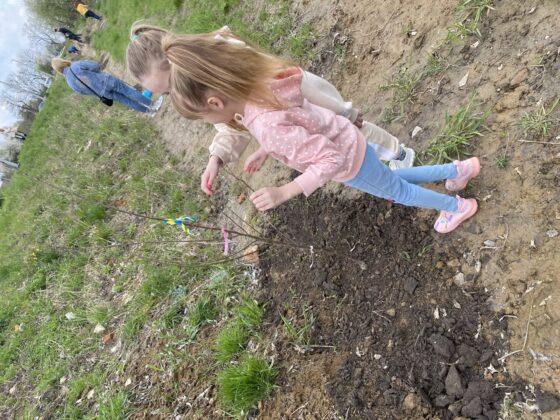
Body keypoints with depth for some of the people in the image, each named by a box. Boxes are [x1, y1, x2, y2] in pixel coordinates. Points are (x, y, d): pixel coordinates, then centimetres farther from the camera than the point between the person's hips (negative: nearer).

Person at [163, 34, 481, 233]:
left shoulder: (267, 125, -40)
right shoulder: (258, 86, -12)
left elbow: (330, 160, -36)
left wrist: (284, 192, -38)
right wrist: (264, 153, 5)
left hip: (349, 162, -8)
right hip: (348, 142, 8)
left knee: (398, 191, 21)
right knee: (392, 179, 32)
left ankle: (458, 207, 48)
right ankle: (459, 170, 51)